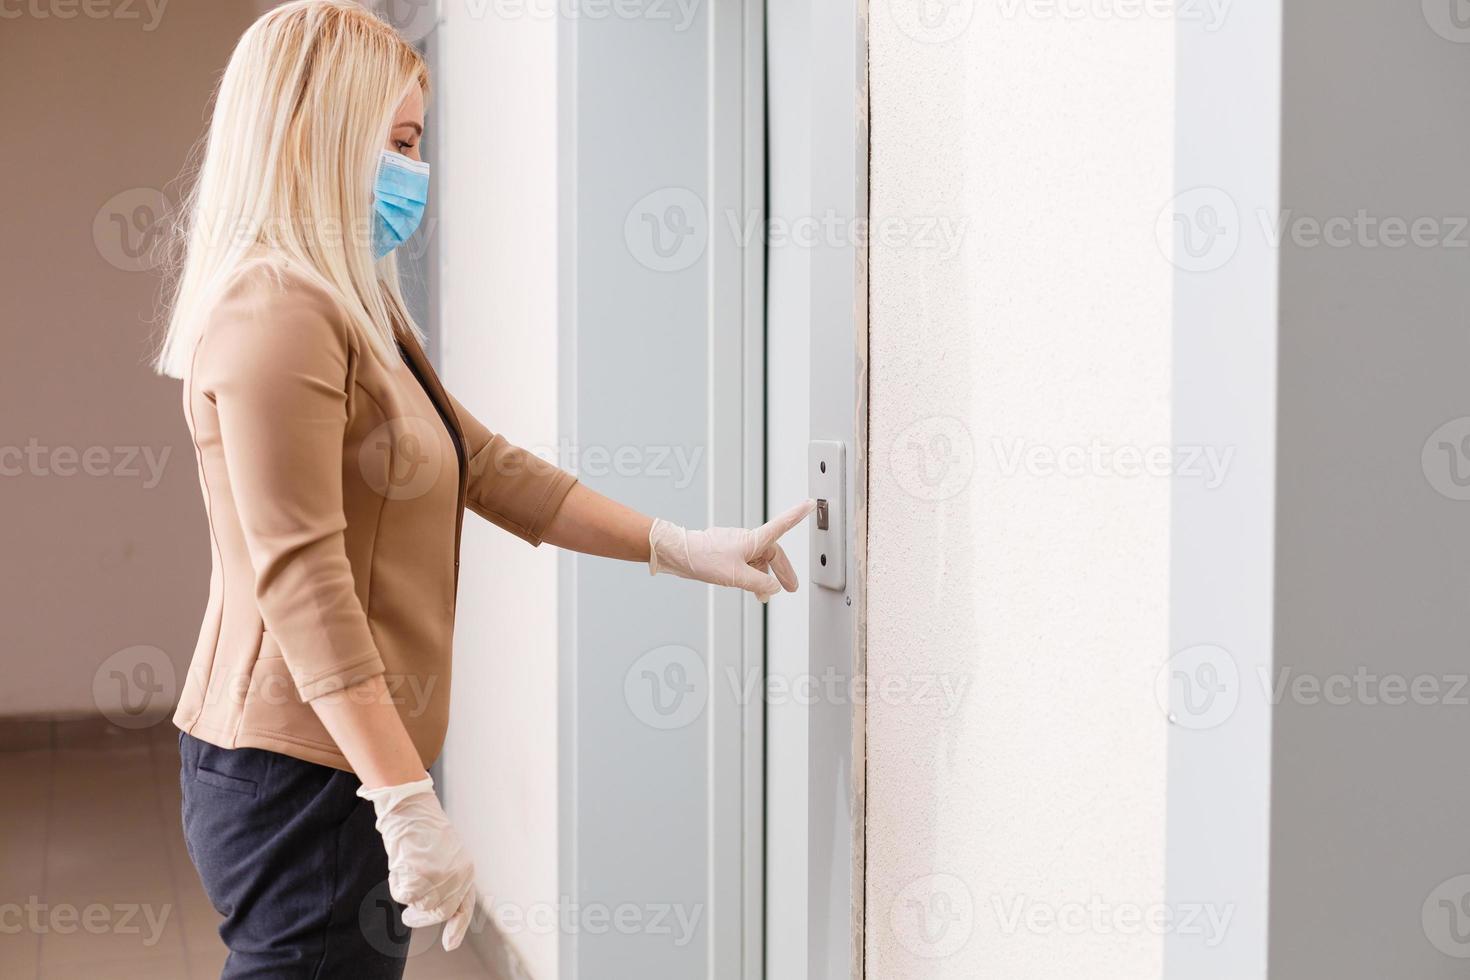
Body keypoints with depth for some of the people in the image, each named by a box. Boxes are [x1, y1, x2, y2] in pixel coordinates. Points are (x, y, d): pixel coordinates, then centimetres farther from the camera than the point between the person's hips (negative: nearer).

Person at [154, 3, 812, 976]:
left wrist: (683, 549, 13)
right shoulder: (276, 311, -17)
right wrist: (410, 803, -25)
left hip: (337, 762, 10)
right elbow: (299, 580, -23)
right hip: (304, 773, -10)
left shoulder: (350, 311, 15)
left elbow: (488, 465, 15)